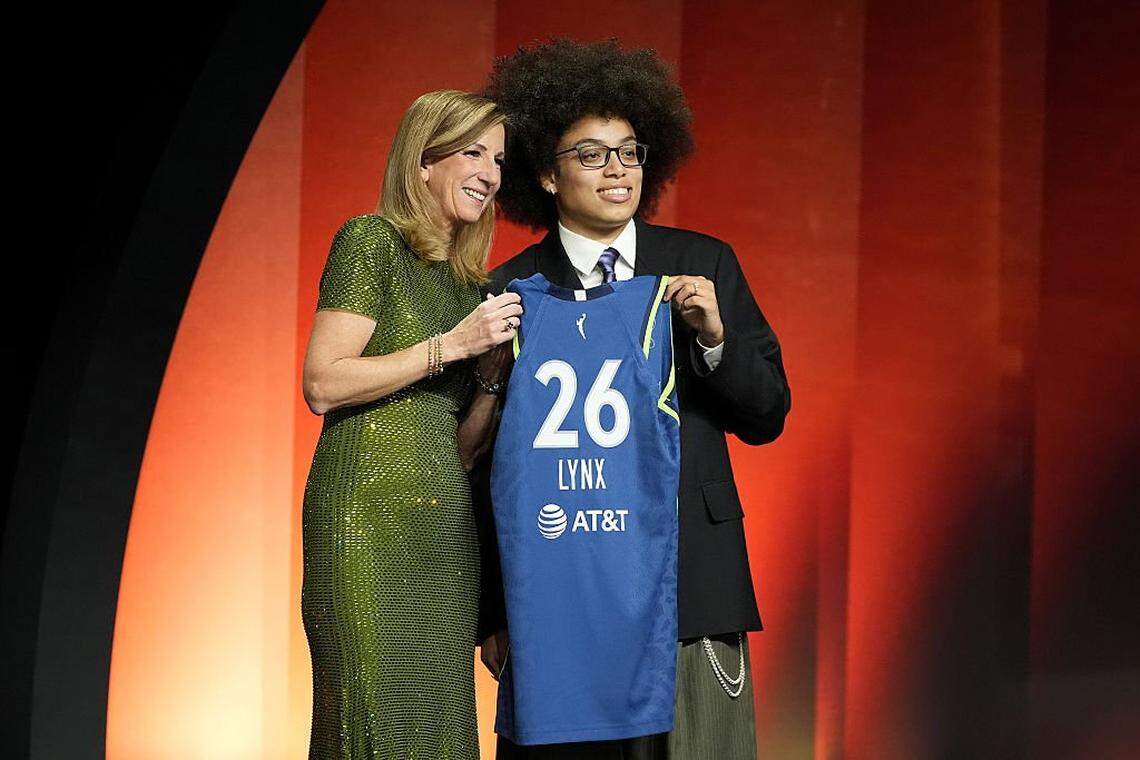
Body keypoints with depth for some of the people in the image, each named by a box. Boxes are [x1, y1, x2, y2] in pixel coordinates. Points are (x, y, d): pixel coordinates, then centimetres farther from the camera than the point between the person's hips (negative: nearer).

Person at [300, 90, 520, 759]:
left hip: (448, 522, 7)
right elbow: (324, 385, -12)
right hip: (369, 513, -7)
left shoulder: (473, 283, 17)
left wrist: (497, 367, 1)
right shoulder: (371, 241, -2)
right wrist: (451, 345, -12)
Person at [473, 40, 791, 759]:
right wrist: (496, 612, 3)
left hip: (690, 578, 1)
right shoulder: (514, 289, 2)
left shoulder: (705, 264, 7)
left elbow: (767, 418, 9)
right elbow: (492, 462, 4)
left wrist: (715, 334, -10)